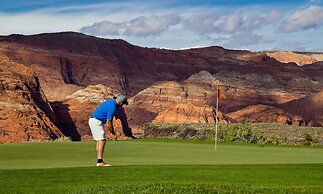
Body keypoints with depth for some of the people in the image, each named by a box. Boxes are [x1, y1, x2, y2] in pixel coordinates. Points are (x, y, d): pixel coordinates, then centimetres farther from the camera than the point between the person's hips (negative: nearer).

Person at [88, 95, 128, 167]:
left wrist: (112, 129, 17)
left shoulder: (111, 101, 11)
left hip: (92, 120, 10)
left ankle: (99, 161, 11)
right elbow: (108, 123, -18)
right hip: (97, 122, -10)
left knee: (99, 141, 11)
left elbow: (110, 119, 19)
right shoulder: (112, 107, -20)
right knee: (102, 141, -10)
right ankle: (100, 162, -12)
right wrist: (112, 132, -2)